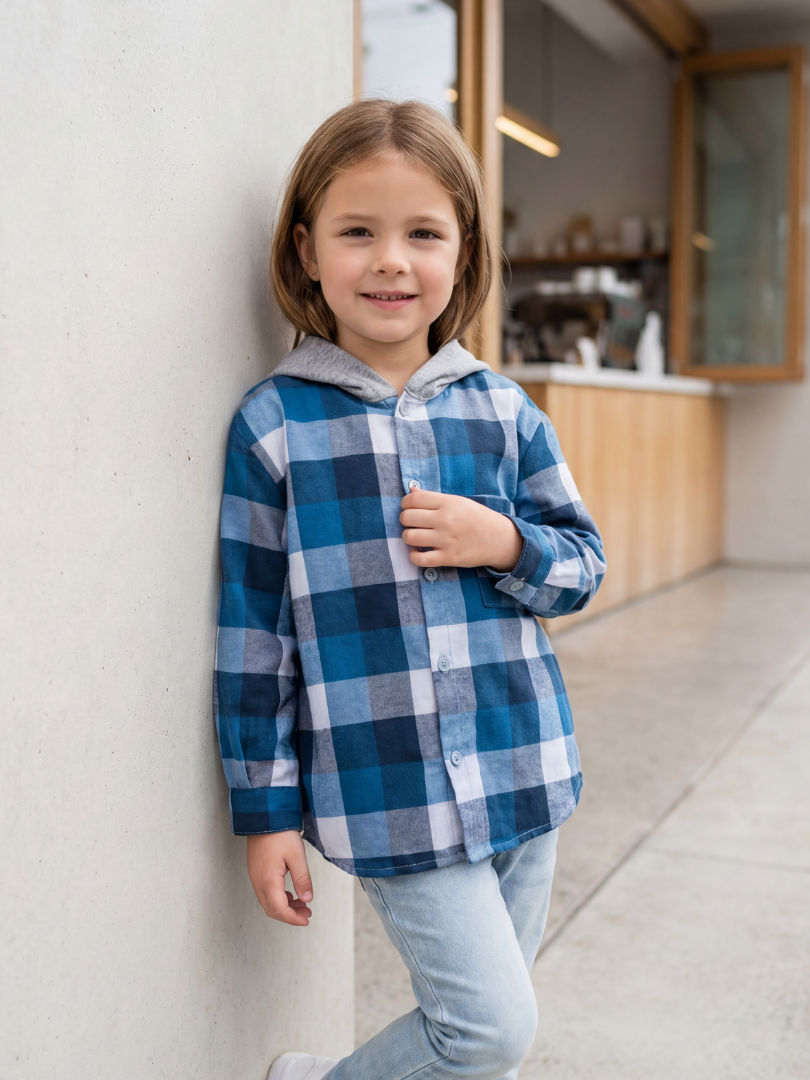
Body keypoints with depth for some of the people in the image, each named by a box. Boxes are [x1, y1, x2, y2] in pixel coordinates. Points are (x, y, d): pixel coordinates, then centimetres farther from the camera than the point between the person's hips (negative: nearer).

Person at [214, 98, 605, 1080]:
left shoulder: (502, 411, 2)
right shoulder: (274, 425, -7)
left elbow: (583, 563, 9)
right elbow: (254, 630, -4)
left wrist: (504, 543, -13)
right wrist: (266, 810, -2)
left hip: (522, 773, 5)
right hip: (388, 794, -4)